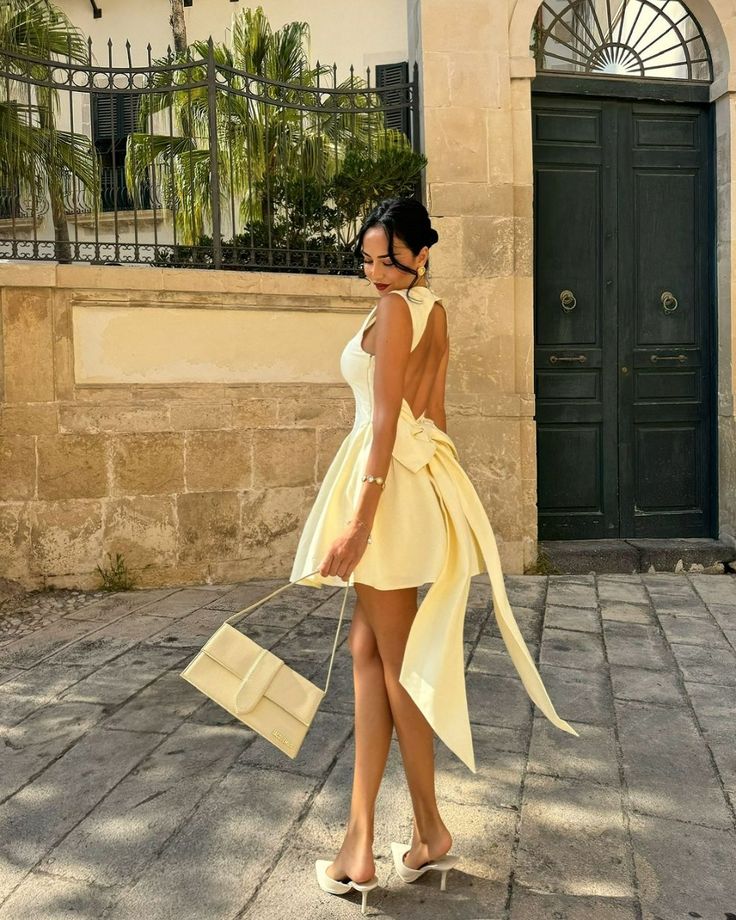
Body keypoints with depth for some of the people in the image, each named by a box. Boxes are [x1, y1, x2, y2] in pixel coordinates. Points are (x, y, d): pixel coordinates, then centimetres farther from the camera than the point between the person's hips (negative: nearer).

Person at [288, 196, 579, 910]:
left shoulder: (393, 309, -10)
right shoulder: (434, 311, 16)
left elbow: (387, 420, -18)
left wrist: (359, 516, -20)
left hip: (389, 478, -9)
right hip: (422, 472, 10)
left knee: (395, 661, 2)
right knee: (368, 650, 11)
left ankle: (431, 832, 19)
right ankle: (360, 838, 18)